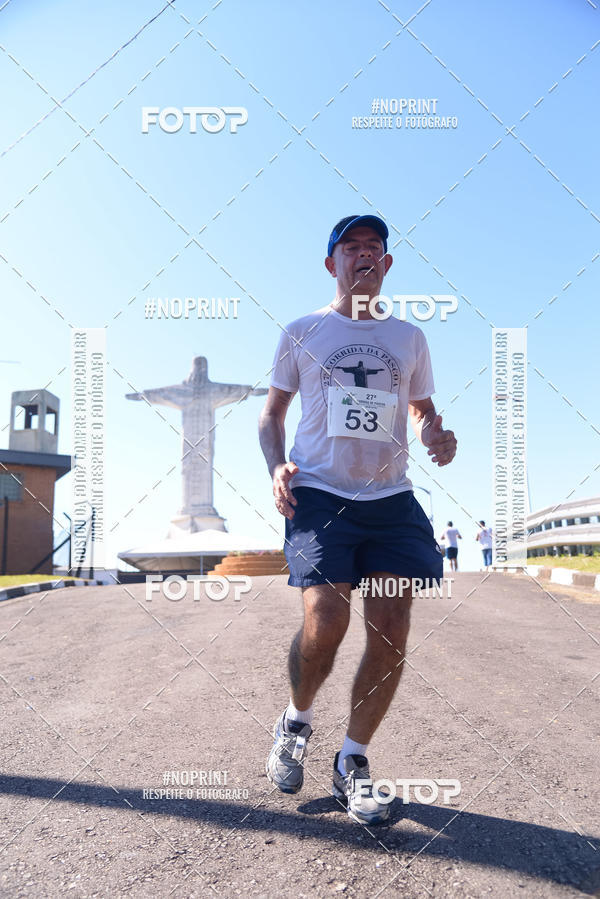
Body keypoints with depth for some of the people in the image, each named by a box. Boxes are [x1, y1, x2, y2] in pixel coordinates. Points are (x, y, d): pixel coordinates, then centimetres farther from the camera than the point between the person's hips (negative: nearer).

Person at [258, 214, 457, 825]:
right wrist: (277, 467, -5)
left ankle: (353, 762, 16)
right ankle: (296, 720, 14)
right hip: (320, 493, -3)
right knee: (325, 623, -18)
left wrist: (437, 438, -2)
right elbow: (271, 413, 14)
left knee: (390, 635, -4)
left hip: (391, 499, 3)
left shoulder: (409, 338, 17)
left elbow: (422, 412, 23)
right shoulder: (302, 333, 11)